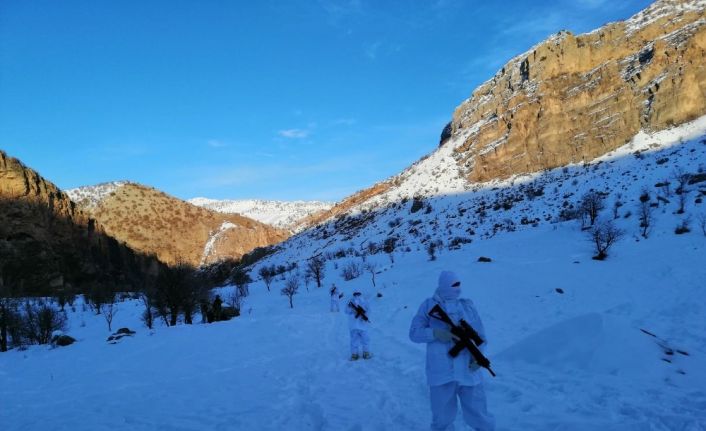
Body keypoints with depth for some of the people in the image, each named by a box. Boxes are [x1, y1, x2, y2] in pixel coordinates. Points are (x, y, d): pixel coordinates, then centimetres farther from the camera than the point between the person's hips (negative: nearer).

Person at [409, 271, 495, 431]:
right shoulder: (429, 306, 3)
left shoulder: (468, 305, 8)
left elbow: (481, 336, 7)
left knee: (479, 415, 8)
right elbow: (414, 333, 2)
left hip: (469, 371, 1)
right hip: (440, 372, -1)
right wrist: (435, 333, -15)